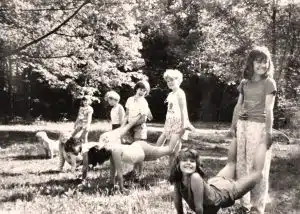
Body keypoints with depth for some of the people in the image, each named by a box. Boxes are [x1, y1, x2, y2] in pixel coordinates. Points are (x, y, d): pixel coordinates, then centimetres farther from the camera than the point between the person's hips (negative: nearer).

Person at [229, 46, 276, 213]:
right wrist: (233, 125, 14)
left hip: (258, 126, -6)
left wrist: (269, 131, -16)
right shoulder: (245, 83, 12)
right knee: (241, 163, 10)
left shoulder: (269, 83, -3)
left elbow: (269, 110, -10)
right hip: (242, 125, 6)